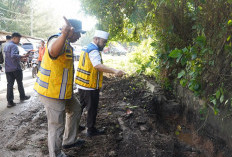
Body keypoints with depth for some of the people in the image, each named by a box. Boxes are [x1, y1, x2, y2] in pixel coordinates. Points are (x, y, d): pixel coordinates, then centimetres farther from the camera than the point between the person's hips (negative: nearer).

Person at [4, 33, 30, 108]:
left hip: (8, 69, 7)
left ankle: (10, 101, 3)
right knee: (20, 83, 11)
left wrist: (20, 58, 18)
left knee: (10, 84, 5)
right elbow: (13, 56, -30)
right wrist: (23, 56, -27)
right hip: (15, 68, -7)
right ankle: (22, 97, 27)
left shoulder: (6, 45, 15)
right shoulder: (14, 46, -14)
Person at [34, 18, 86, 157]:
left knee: (75, 108, 25)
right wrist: (64, 34, -64)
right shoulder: (57, 40, -20)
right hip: (52, 92, -11)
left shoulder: (66, 44, 14)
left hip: (61, 90, 11)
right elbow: (53, 52, -48)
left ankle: (69, 140, 38)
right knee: (57, 125, 2)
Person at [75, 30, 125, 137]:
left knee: (81, 105, 23)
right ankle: (91, 130, 19)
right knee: (92, 109, 5)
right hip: (90, 87, -10)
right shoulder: (93, 51, -18)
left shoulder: (87, 48, 15)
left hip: (82, 85, 10)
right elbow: (98, 66, -35)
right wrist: (114, 71, -46)